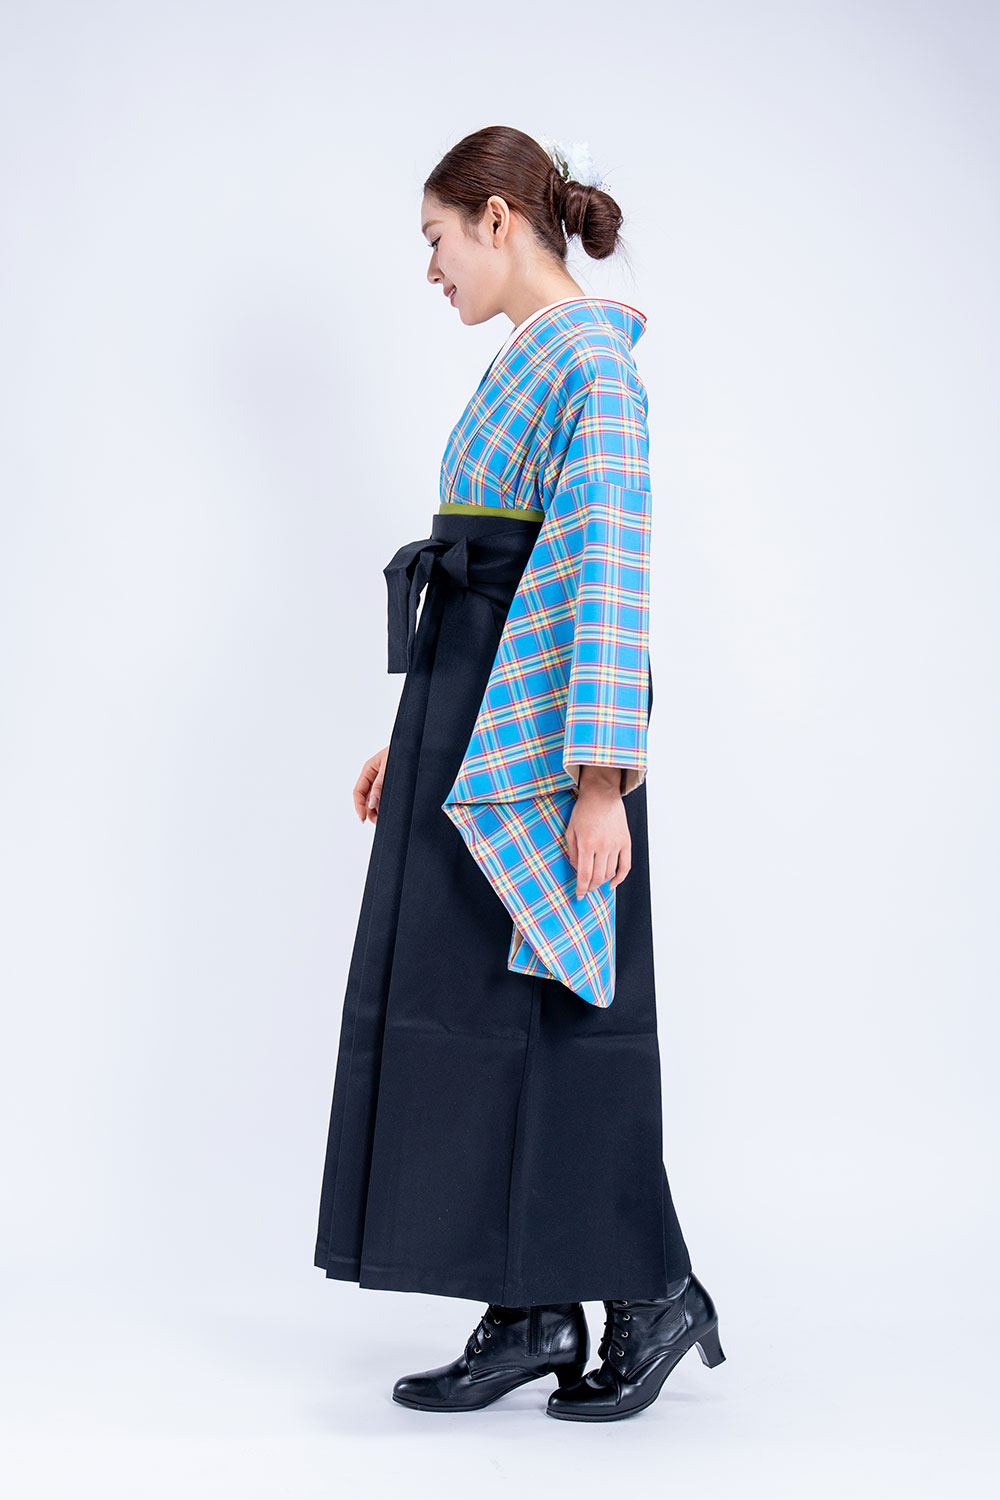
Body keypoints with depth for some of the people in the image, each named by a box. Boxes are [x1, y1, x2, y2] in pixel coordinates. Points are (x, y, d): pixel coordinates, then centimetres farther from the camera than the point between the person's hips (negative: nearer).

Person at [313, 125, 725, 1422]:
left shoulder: (589, 358, -10)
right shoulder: (524, 365, 19)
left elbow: (610, 573, -19)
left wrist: (602, 774, -24)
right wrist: (415, 739, 22)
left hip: (539, 735, -10)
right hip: (472, 730, 10)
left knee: (559, 1015, -3)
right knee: (469, 1014, 8)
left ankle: (656, 1295, 12)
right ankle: (531, 1314, 15)